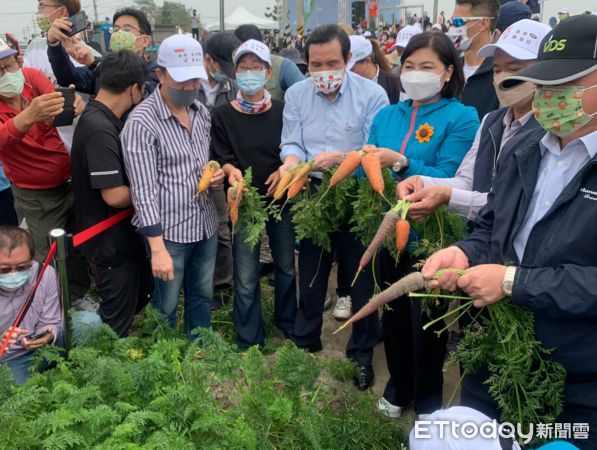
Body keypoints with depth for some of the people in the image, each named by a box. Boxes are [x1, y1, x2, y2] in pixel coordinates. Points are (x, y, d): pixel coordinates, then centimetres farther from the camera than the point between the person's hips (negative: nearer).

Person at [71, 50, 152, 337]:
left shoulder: (101, 119, 5)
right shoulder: (100, 129, -27)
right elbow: (114, 195, -29)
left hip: (121, 234, 10)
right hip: (108, 242, -10)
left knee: (142, 291, 27)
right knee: (116, 323, 9)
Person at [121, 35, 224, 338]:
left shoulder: (201, 112, 6)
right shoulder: (141, 123, -16)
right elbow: (144, 191, -19)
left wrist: (216, 171, -4)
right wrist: (157, 248, -22)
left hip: (206, 224, 7)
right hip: (169, 230, -6)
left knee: (202, 298, 20)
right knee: (166, 308, 11)